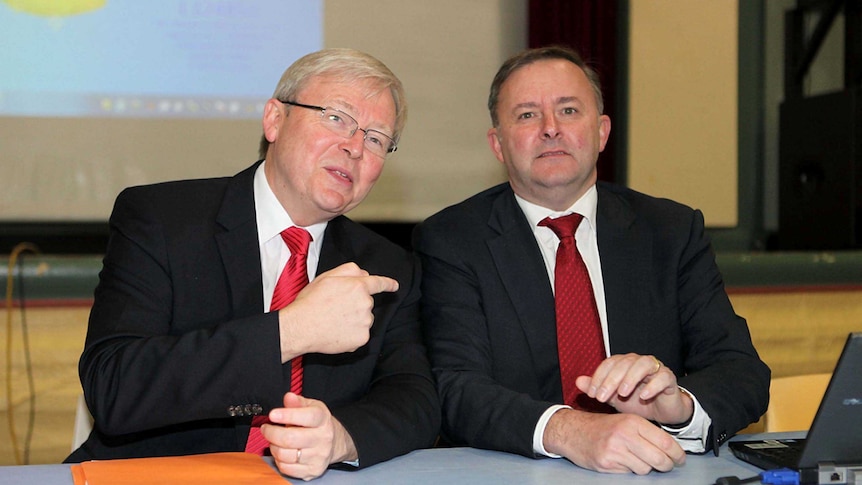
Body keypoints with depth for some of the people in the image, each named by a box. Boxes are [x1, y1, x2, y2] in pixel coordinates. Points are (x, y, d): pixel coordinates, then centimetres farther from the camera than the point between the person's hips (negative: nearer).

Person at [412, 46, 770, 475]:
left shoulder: (673, 232, 7)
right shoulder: (449, 241, 0)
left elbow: (744, 374, 0)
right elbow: (457, 390, -13)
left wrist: (677, 406, -23)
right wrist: (565, 430, -31)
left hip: (656, 470, 3)